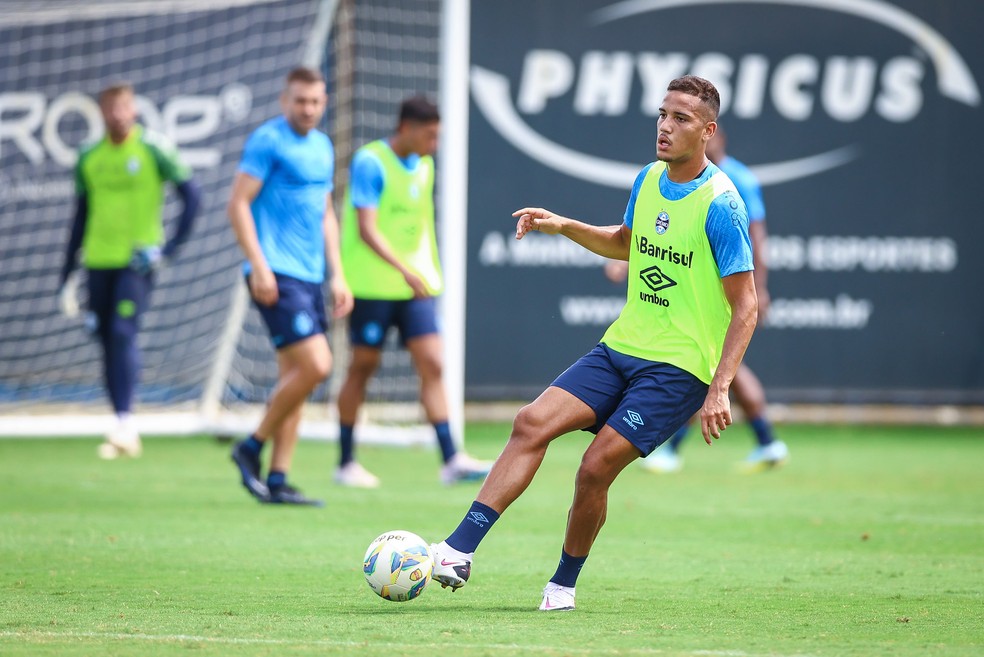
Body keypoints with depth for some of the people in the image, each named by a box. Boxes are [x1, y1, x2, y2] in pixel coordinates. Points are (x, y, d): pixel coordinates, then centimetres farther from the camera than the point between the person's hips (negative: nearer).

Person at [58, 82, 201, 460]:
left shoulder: (153, 149, -5)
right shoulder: (88, 158, 8)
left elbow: (192, 196, -3)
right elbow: (81, 218, 16)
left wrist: (171, 248, -10)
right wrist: (68, 277, 14)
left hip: (137, 261, -5)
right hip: (99, 261, 5)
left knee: (123, 333, -18)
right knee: (108, 343, 5)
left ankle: (125, 425, -19)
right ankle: (124, 430, 12)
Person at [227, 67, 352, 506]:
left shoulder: (323, 147, 17)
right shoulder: (267, 141, -7)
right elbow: (238, 204, -10)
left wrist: (337, 275, 19)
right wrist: (259, 266, -17)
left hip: (310, 277, 8)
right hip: (276, 275, -8)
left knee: (293, 377, 6)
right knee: (315, 365, -17)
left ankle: (277, 481, 9)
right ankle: (252, 448, -2)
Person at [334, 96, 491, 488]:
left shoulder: (424, 166, 11)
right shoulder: (370, 163, -12)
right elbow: (367, 230, -19)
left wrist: (428, 275, 19)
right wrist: (405, 271, -28)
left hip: (415, 286, 6)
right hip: (373, 287, -6)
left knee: (433, 366, -4)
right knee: (363, 367, 2)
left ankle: (451, 461, -9)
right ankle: (346, 463, 12)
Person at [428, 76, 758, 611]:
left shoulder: (719, 204, -14)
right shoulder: (648, 180, 8)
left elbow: (745, 305, -13)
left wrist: (719, 390, -21)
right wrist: (564, 227, 13)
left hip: (678, 367, -7)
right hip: (620, 347, 7)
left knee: (596, 466, -17)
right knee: (532, 423, -11)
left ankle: (564, 583, 5)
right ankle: (459, 552, -15)